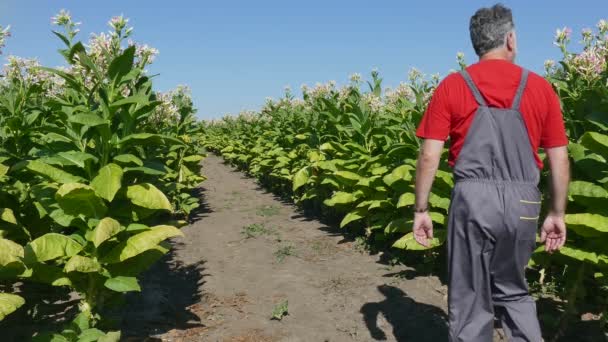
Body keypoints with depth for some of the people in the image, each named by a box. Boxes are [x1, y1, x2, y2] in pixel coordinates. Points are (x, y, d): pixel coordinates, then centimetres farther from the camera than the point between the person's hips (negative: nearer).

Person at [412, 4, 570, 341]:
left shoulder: (452, 86, 2)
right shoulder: (541, 87, 7)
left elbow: (429, 156, -4)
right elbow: (560, 160, 7)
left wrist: (421, 209, 3)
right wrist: (557, 214, 15)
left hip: (473, 198, -2)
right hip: (523, 203, 3)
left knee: (470, 299, 9)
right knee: (513, 290, 24)